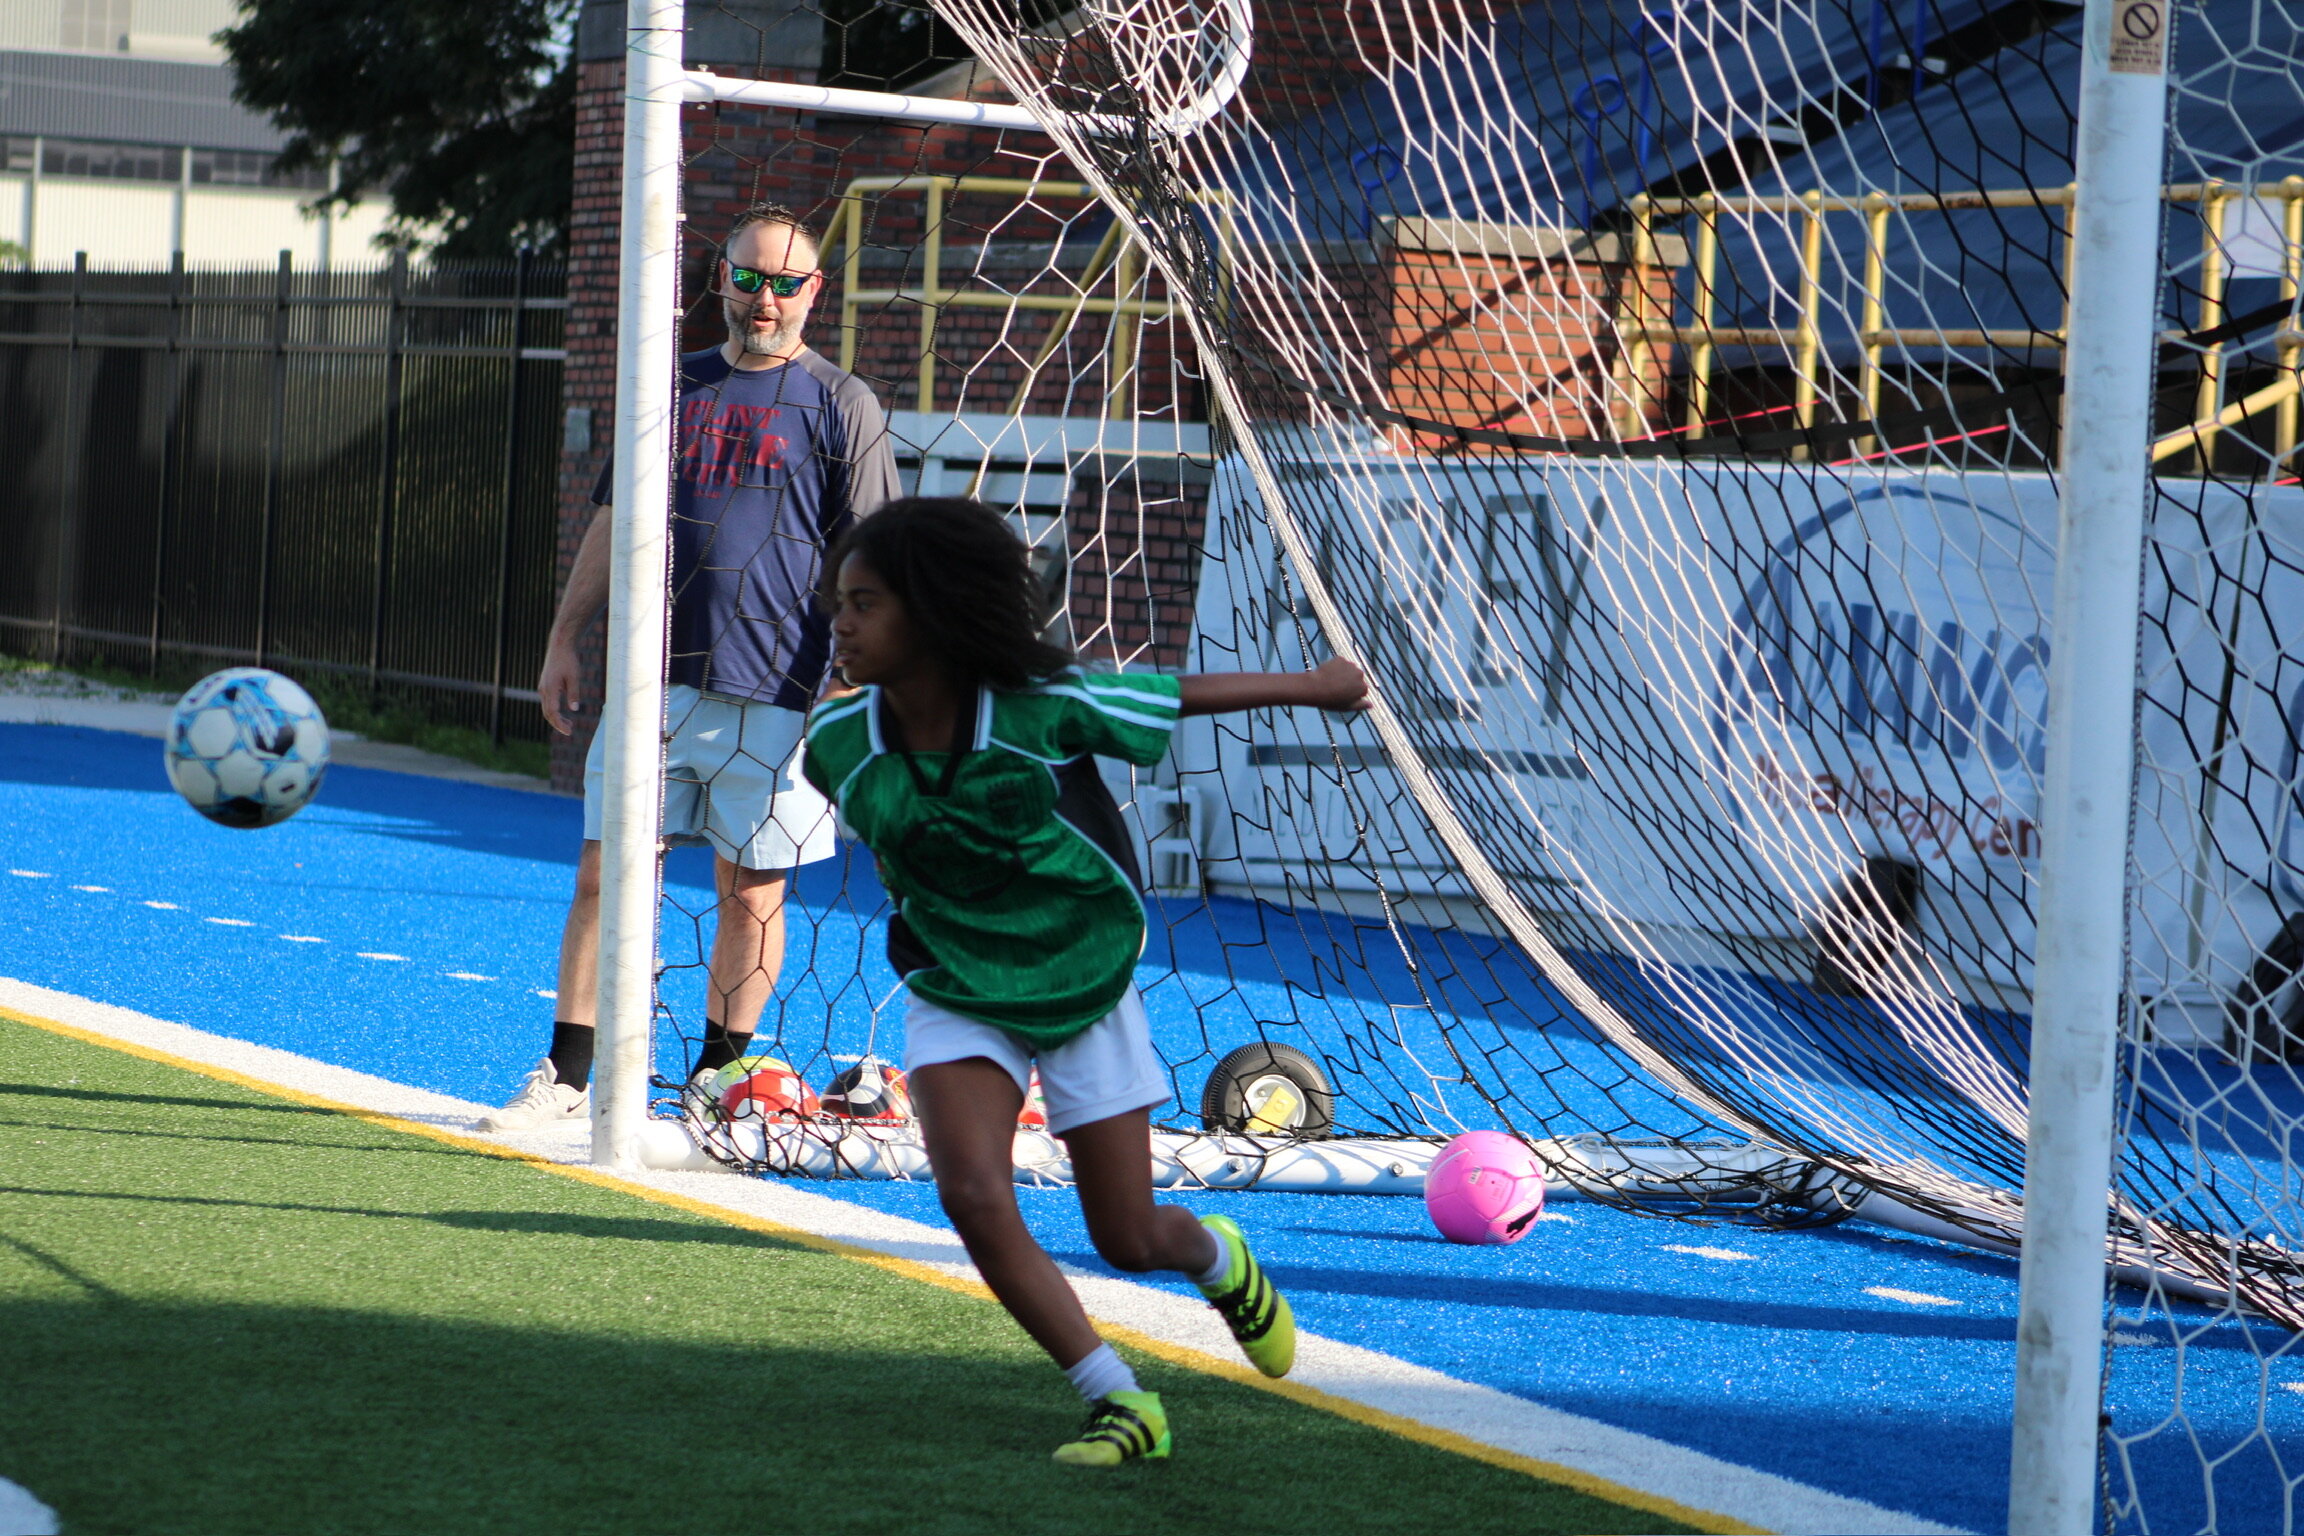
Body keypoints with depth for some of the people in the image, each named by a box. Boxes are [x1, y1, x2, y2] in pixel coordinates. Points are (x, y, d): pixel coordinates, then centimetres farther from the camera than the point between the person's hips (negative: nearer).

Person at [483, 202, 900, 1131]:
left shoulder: (840, 405, 1)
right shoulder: (672, 386, 14)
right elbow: (614, 521, 19)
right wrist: (564, 638, 13)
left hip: (770, 697, -3)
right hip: (653, 681, 3)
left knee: (751, 896, 3)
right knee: (605, 876, 0)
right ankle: (565, 1079, 5)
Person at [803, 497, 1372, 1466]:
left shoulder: (1046, 707, -25)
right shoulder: (838, 742, -14)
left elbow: (1182, 694, -8)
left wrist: (1312, 686, 5)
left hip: (1084, 983, -2)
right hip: (955, 1000, 2)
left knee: (1128, 1241, 6)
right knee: (973, 1196, -21)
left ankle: (1218, 1259, 46)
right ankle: (1121, 1404, -6)